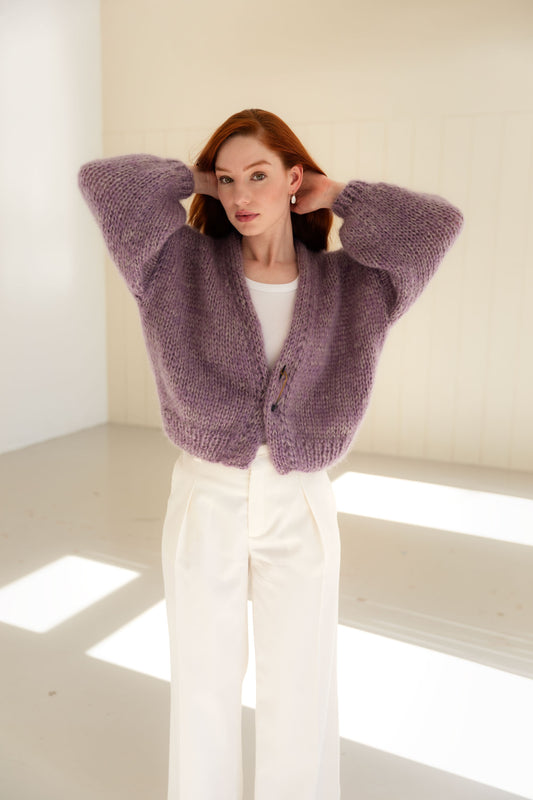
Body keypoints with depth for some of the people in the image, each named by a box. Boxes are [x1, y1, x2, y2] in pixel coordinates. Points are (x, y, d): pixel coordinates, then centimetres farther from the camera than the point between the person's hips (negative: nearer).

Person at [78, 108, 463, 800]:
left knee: (302, 692, 12)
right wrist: (196, 181, 1)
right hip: (205, 504, 0)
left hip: (301, 510, 1)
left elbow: (435, 225, -12)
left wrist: (333, 196, -3)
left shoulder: (346, 283, 0)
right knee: (203, 685, 14)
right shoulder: (188, 265, -3)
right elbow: (104, 182, -10)